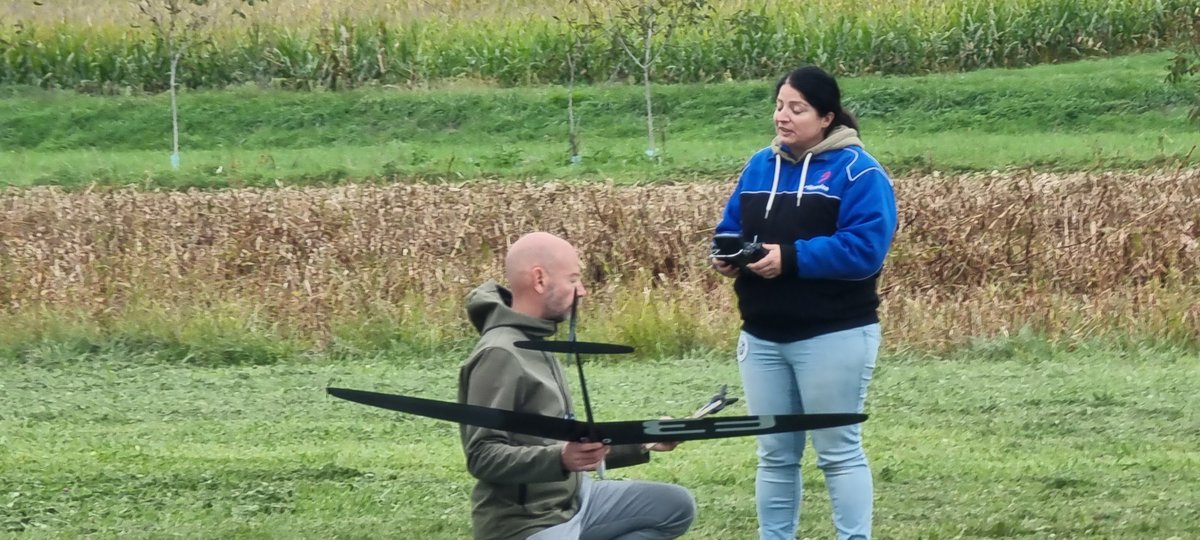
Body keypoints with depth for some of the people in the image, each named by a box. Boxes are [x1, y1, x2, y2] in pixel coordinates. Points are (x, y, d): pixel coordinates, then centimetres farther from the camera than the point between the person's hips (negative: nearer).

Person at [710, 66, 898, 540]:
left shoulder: (856, 172, -10)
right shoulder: (759, 166, 12)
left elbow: (864, 247, -21)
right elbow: (731, 229, 15)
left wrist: (791, 258, -25)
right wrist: (726, 256, -9)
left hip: (833, 337, -6)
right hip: (763, 337, 6)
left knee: (839, 451, -1)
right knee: (775, 453, 12)